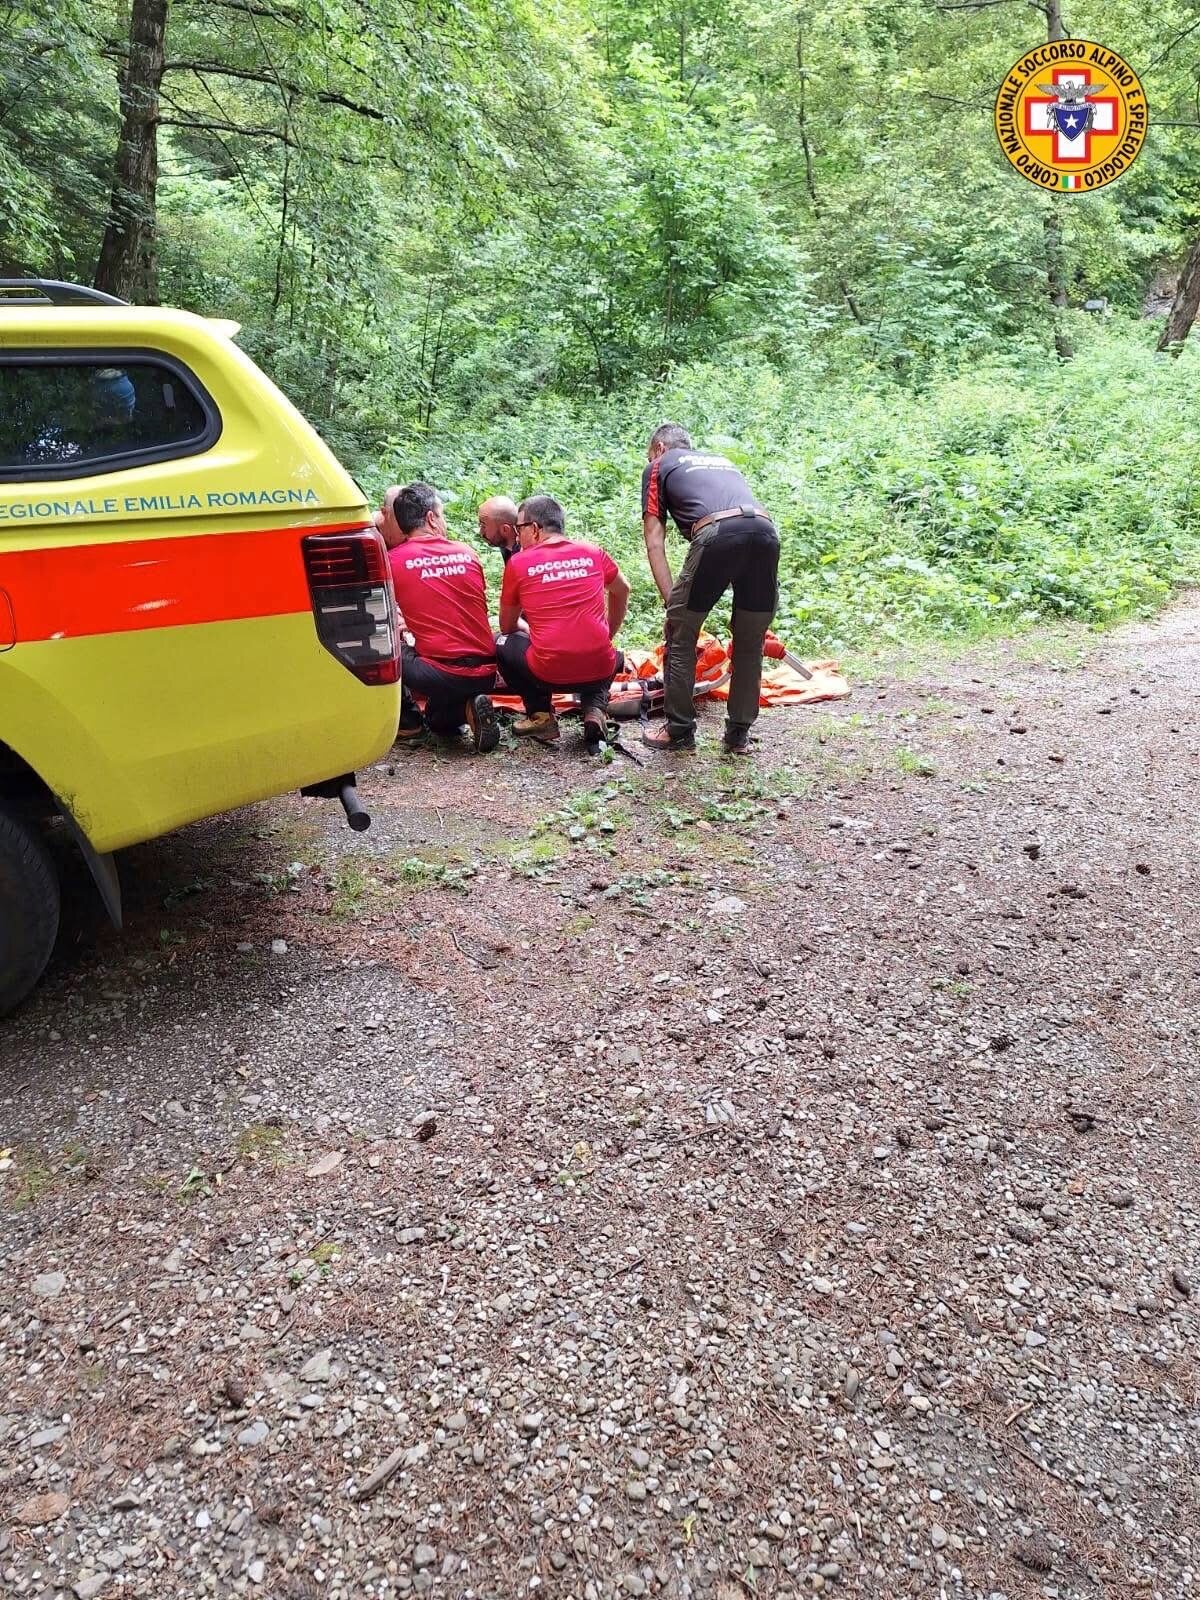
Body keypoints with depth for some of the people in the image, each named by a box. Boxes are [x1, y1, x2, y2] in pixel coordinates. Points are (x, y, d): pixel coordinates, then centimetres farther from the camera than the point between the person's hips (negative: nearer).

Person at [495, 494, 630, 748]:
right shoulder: (593, 552, 7)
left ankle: (541, 716, 13)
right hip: (600, 673, 3)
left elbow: (507, 627, 13)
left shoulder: (518, 562, 1)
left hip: (548, 674, -3)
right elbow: (622, 591, 25)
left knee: (502, 642, 23)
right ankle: (595, 709, 9)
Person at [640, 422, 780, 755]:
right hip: (766, 530, 5)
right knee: (750, 644, 17)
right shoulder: (722, 460, 40)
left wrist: (671, 602, 12)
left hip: (717, 533, -5)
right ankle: (739, 735, 23)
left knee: (681, 636, 13)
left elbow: (654, 542, 15)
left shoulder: (659, 467, 25)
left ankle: (679, 731, 18)